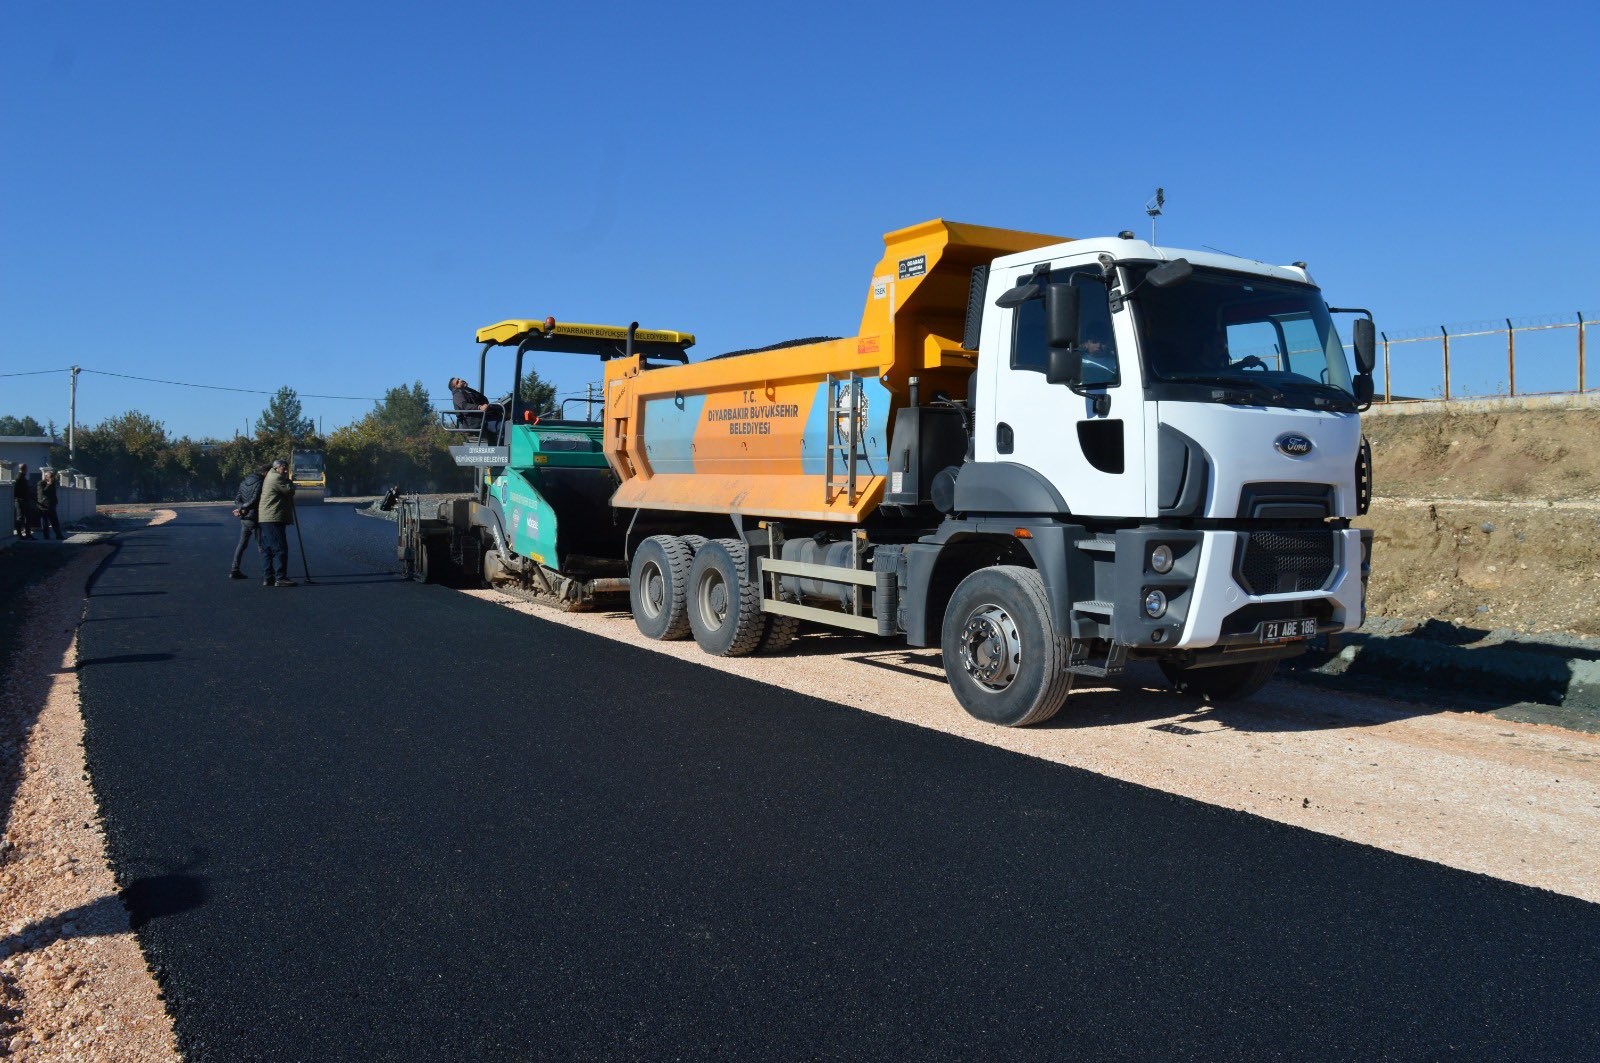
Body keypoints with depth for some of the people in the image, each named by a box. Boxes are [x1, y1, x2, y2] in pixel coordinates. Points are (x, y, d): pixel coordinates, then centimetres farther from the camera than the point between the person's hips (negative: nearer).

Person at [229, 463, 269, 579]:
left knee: (242, 544, 14)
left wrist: (241, 508, -10)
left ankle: (234, 570, 14)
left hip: (244, 518, 8)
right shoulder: (259, 483, -14)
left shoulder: (244, 482, 13)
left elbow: (237, 499, 7)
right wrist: (243, 508, -12)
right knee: (261, 545, -2)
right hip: (255, 518, -8)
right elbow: (255, 500, -23)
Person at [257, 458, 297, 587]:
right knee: (280, 549, -10)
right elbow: (290, 491, -11)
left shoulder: (270, 477, 24)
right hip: (274, 519, -11)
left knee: (267, 550, 9)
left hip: (265, 519, 11)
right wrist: (289, 481, 4)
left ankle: (267, 578, 11)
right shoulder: (276, 478, -10)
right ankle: (280, 578, -13)